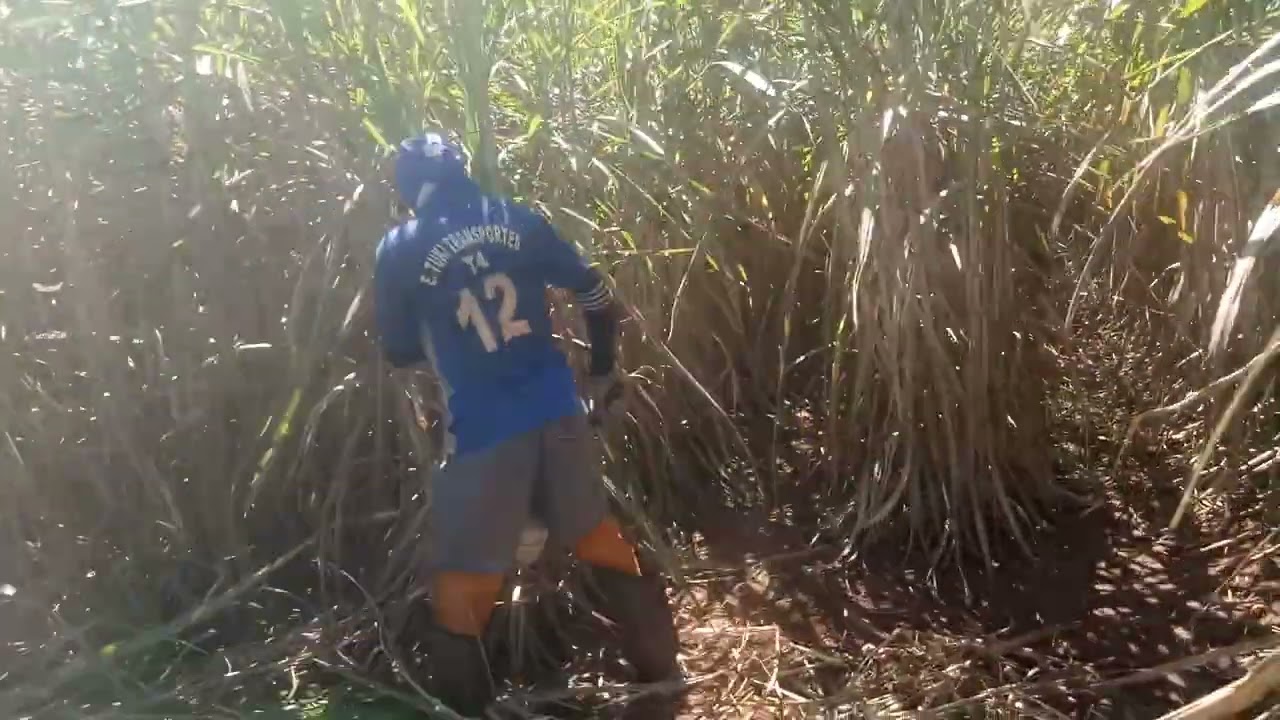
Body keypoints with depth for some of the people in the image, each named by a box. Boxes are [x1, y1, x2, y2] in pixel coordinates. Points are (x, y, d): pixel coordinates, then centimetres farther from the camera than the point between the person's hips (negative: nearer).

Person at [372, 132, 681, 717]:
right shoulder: (518, 221, 5)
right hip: (557, 408, 5)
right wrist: (603, 370, 23)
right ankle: (660, 670, 36)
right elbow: (596, 296, 9)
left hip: (484, 428, -4)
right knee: (597, 535, 23)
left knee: (461, 585, 9)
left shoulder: (398, 251, -2)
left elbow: (398, 352, 7)